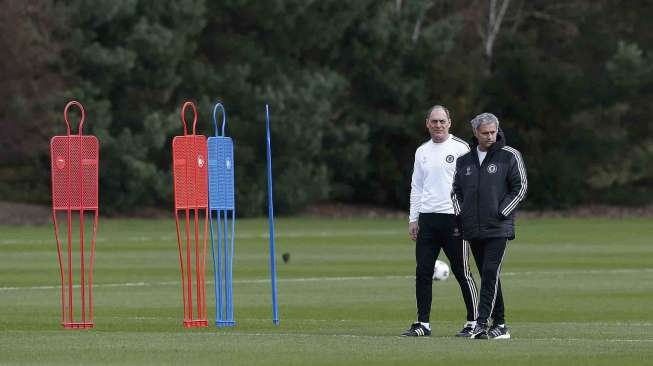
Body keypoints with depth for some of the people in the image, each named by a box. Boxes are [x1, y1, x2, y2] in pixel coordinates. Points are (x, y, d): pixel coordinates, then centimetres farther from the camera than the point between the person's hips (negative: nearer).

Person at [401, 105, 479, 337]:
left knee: (462, 272, -2)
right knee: (423, 272, 2)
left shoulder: (460, 148, -2)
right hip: (427, 218, 5)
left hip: (453, 218, -5)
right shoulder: (422, 152, 15)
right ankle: (423, 323, 6)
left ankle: (474, 322, 5)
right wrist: (413, 218, 11)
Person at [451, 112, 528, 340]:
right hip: (473, 230, 5)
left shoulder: (509, 156, 0)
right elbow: (456, 191, 22)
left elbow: (520, 187, -2)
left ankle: (482, 323, -20)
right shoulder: (464, 161, 14)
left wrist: (501, 212, -9)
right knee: (488, 277, 7)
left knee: (490, 273, -16)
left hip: (498, 228, -5)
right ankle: (500, 325, 12)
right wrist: (460, 213, 6)